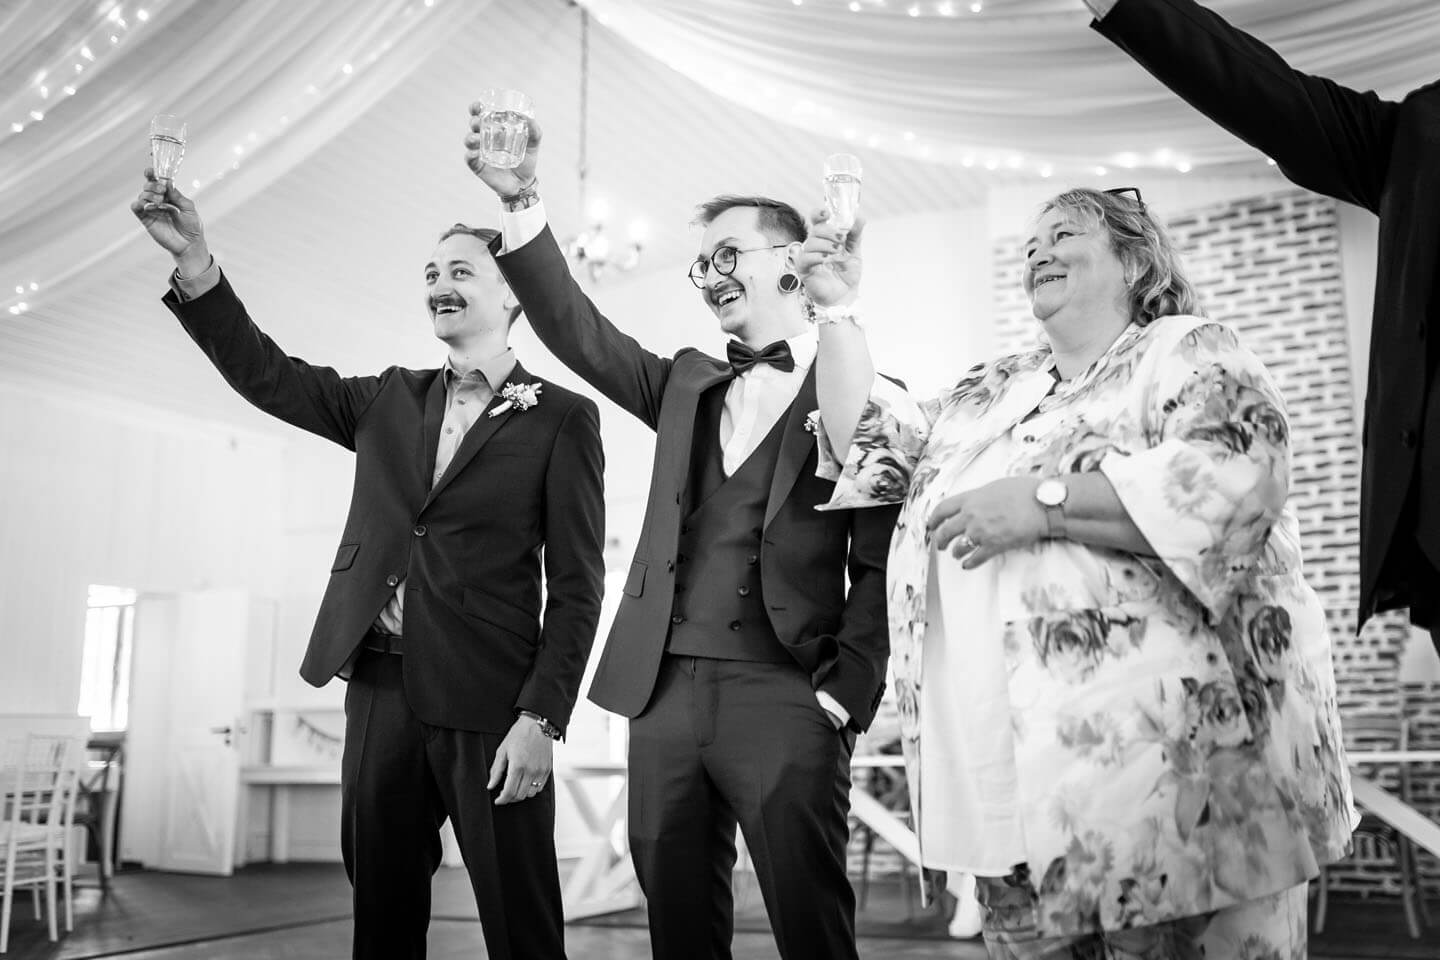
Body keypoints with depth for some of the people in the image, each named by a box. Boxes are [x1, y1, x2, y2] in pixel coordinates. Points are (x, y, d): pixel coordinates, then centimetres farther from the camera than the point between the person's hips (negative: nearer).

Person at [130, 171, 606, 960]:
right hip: (380, 689, 5)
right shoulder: (389, 400, 13)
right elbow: (266, 373, 6)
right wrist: (194, 260, -7)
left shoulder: (561, 419, -2)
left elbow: (576, 586, -6)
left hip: (487, 702, -4)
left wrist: (541, 718, -12)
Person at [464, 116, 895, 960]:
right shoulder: (687, 383, 16)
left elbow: (880, 569, -4)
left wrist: (842, 695, -12)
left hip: (783, 698, -5)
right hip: (666, 693, 5)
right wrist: (522, 201, -6)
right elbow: (577, 331, 5)